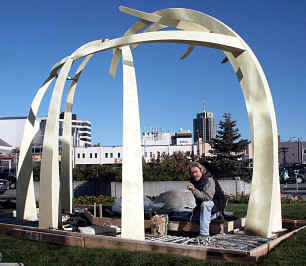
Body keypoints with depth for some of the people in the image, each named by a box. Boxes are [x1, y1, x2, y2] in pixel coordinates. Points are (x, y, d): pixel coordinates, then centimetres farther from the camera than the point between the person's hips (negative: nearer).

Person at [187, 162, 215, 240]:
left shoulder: (209, 180, -23)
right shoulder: (193, 180, -1)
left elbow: (208, 197, -35)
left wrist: (194, 190, -40)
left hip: (215, 204, -8)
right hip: (201, 206, 8)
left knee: (204, 204, -37)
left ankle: (204, 233, -37)